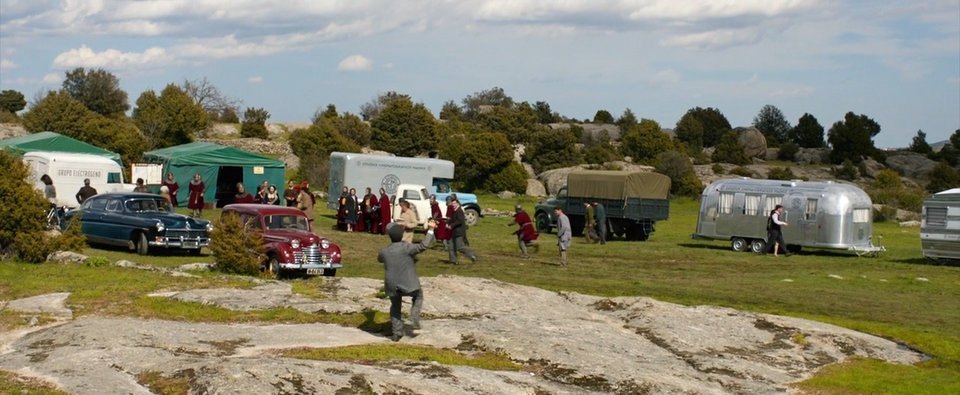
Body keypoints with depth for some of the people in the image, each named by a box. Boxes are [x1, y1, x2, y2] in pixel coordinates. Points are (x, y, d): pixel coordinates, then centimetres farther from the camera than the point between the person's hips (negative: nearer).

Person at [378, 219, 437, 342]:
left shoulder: (384, 251, -2)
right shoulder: (406, 247, -16)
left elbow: (380, 259, 21)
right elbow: (424, 245, -15)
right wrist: (430, 230, -7)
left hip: (392, 286, 3)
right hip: (408, 284, -3)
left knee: (395, 306, 22)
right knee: (418, 295, 26)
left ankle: (396, 333, 21)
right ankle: (414, 320, 12)